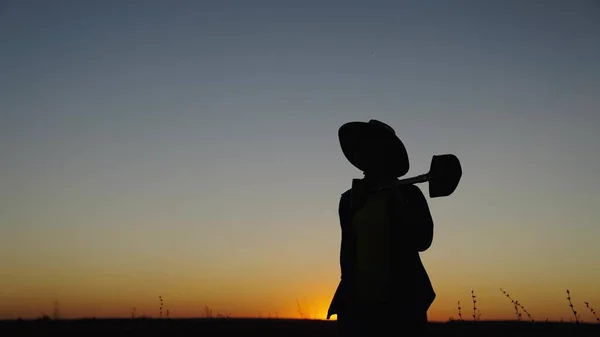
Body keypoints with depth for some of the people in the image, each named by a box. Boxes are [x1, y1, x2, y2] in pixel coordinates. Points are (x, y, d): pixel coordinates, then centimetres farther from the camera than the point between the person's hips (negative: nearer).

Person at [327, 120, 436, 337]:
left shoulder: (409, 194, 2)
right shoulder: (350, 199, 12)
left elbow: (423, 240, -8)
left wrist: (398, 202, -12)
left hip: (401, 301, -3)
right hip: (356, 302, 3)